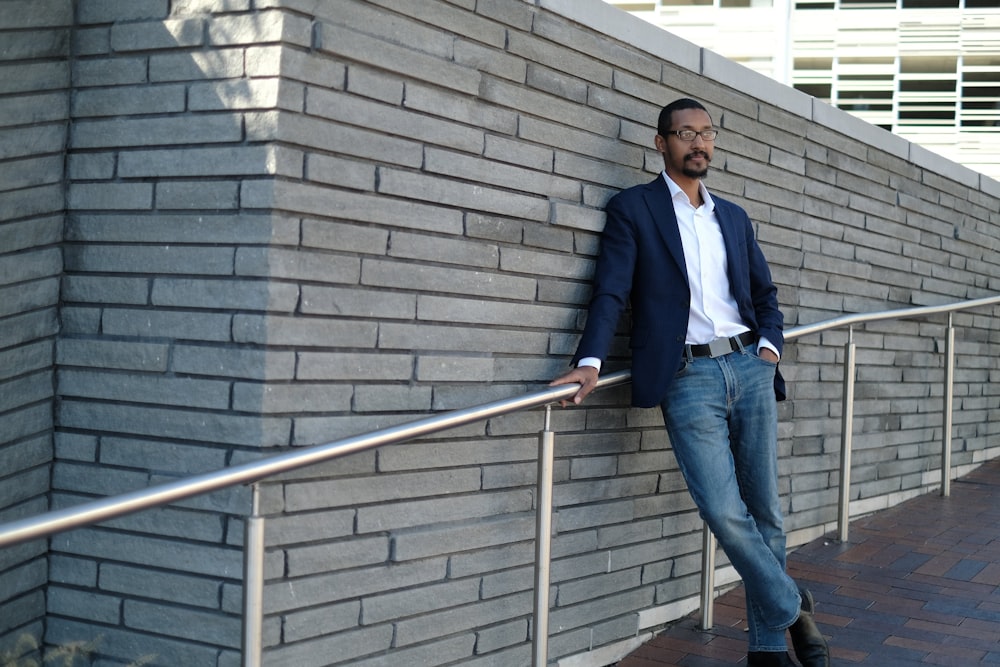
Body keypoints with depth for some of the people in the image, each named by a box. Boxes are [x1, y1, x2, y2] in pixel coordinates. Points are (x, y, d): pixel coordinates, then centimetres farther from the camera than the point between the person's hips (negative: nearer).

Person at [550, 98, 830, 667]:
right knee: (725, 513, -13)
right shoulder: (633, 208, 5)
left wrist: (770, 344, 5)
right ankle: (793, 608, 10)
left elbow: (765, 292, 24)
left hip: (750, 366, 5)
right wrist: (591, 361, -19)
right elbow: (611, 293, -5)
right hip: (688, 378, -4)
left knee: (765, 510, 5)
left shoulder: (734, 217, 19)